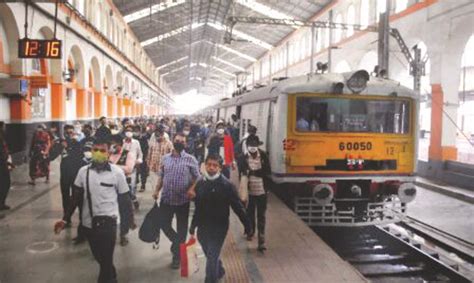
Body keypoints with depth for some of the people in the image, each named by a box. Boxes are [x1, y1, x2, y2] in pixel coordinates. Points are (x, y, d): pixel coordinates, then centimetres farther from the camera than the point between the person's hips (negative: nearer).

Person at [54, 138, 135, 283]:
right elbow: (76, 198, 7)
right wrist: (65, 219, 4)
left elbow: (124, 198, -1)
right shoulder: (83, 171, 0)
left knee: (106, 259, -2)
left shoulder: (117, 172, -8)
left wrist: (130, 220, 5)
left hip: (107, 222, -4)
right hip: (88, 222, 4)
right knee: (98, 257, 21)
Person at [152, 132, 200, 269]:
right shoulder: (165, 158, 5)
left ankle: (177, 255, 24)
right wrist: (157, 190, 0)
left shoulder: (190, 159, -7)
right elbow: (161, 176, 11)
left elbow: (197, 178, -6)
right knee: (164, 224, 10)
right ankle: (177, 243, 39)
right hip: (166, 198, 3)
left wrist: (191, 189, -22)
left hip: (183, 200, -3)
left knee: (181, 229, 7)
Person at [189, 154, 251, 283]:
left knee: (212, 257, -4)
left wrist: (247, 225, -10)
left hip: (219, 227, -5)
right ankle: (219, 271, 49)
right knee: (210, 255, 21)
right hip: (202, 227, 5)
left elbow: (237, 207, -12)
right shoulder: (200, 183, 0)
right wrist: (193, 227, 14)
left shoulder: (226, 185, -14)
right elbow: (198, 208, 10)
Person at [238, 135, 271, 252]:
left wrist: (253, 172, -19)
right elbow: (242, 174, -5)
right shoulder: (244, 158, -5)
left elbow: (268, 171, -9)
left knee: (261, 217, 2)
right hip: (249, 191, 1)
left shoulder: (264, 156, -4)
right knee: (250, 214, 17)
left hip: (261, 191, -1)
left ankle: (261, 242, 4)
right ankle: (250, 231, 43)